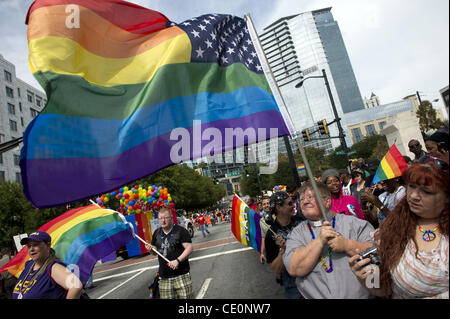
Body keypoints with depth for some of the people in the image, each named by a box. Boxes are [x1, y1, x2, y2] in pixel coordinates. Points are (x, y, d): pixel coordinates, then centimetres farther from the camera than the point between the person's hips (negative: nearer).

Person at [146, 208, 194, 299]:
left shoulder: (180, 231, -5)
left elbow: (189, 248, -11)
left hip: (181, 275, -4)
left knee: (185, 297, -6)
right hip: (164, 277, 5)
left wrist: (177, 260, -23)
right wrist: (151, 248, -1)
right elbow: (155, 251, 22)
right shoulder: (157, 233, 12)